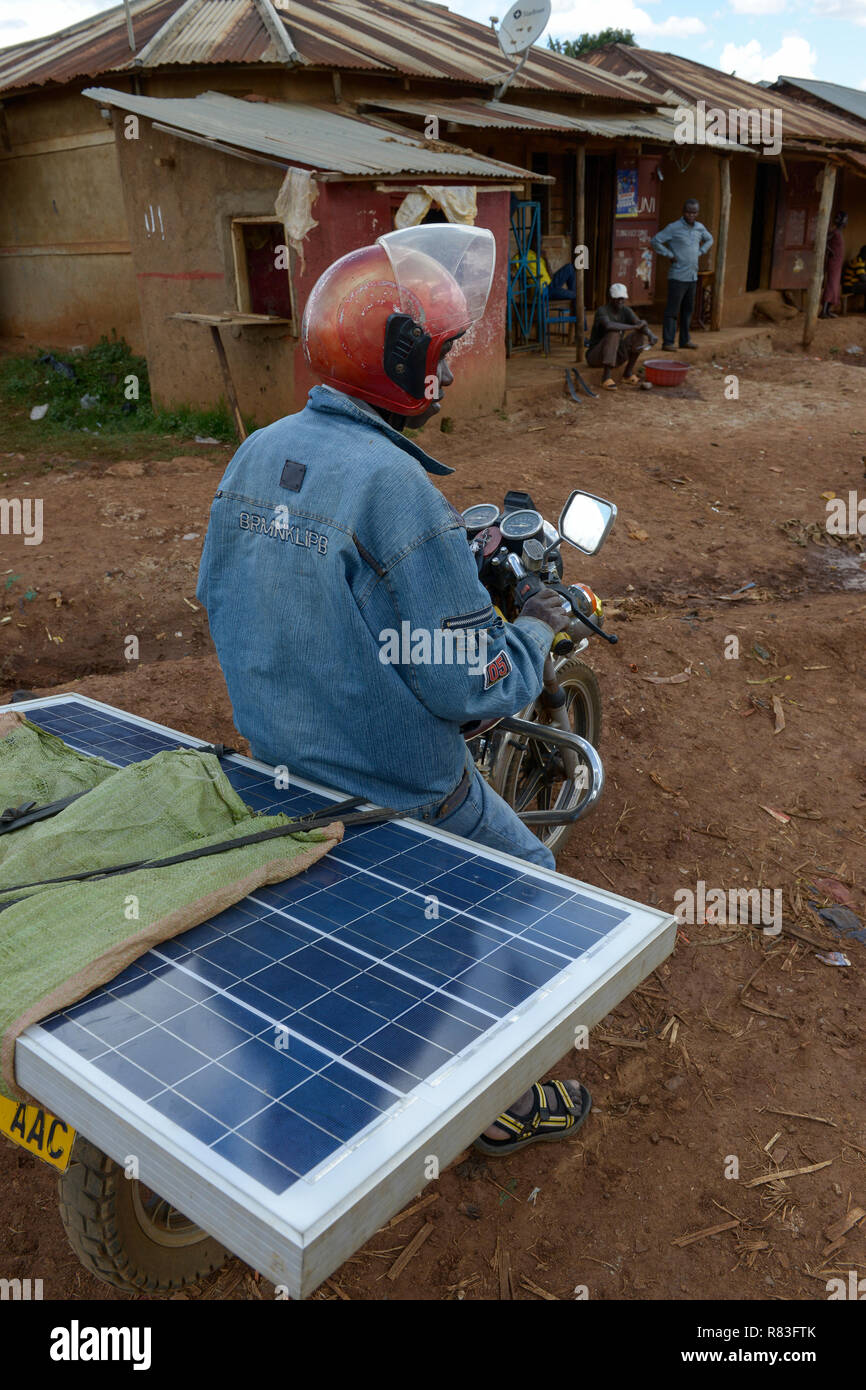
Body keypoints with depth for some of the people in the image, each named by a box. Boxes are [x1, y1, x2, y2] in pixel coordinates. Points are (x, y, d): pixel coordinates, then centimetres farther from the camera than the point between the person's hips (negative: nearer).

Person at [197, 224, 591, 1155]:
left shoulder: (254, 454, -2)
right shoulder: (395, 487, -27)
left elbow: (217, 598, 11)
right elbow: (476, 688, -25)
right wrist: (539, 624, -6)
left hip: (275, 768, 8)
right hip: (393, 791, -8)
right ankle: (502, 1099, 29)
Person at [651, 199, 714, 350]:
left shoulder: (700, 227, 9)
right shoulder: (673, 227, -9)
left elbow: (709, 240, 28)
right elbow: (655, 241, -12)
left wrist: (700, 253, 13)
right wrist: (670, 255, -11)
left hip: (692, 277, 7)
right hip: (677, 277, -7)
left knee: (688, 310, 11)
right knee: (672, 310, -6)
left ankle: (684, 340, 18)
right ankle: (668, 342, -4)